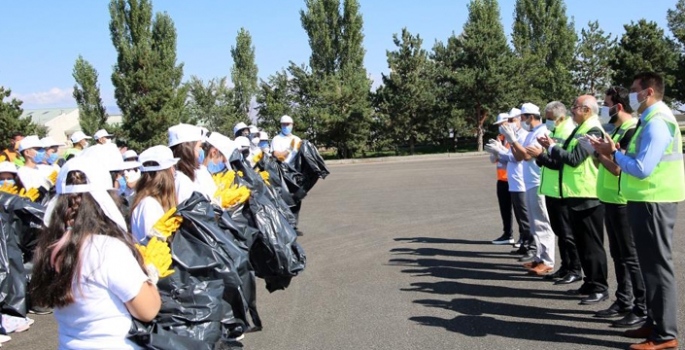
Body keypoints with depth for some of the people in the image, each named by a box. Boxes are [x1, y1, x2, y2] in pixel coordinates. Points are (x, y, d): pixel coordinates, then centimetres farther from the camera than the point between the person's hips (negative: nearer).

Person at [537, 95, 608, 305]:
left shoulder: (592, 131, -15)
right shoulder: (580, 130, 16)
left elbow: (575, 158, -23)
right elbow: (566, 158, 18)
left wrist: (552, 147, -10)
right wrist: (550, 150, 5)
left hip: (588, 197, -10)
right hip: (576, 195, 10)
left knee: (592, 244, -3)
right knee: (582, 243, 15)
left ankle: (599, 288, 6)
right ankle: (590, 283, 25)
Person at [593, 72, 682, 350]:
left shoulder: (657, 124, -18)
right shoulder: (650, 121, 14)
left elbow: (642, 169, -24)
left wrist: (614, 153, -13)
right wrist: (619, 151, 5)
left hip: (653, 203, -11)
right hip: (647, 201, 11)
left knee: (657, 266, -4)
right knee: (650, 264, 17)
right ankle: (655, 323, 28)